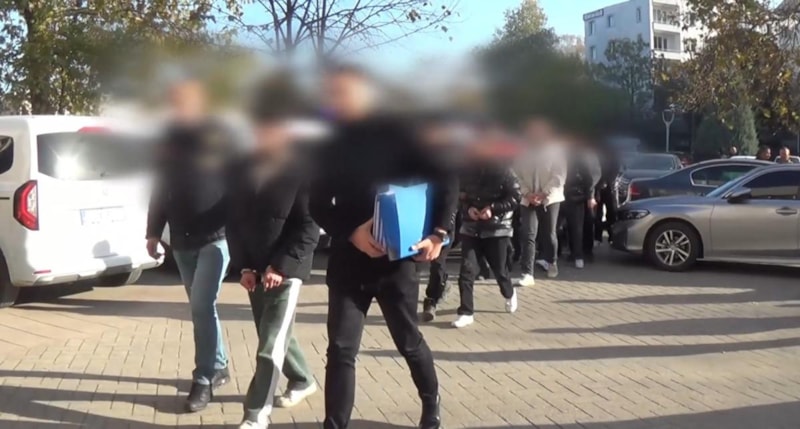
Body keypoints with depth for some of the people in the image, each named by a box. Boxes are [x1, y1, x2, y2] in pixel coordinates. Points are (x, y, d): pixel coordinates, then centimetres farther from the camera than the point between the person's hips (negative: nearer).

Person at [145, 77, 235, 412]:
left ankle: (203, 379, -2)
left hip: (215, 235, -5)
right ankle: (218, 367, 27)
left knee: (202, 306, -12)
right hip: (181, 240, 6)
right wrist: (153, 231, 14)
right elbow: (161, 189, 16)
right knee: (201, 307, 13)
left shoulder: (219, 137, -4)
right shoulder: (168, 141, 11)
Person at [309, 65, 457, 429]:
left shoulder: (394, 134, -2)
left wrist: (438, 233, -16)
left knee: (409, 342, 12)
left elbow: (445, 180, -5)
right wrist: (351, 233, -14)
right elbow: (318, 206, 4)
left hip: (395, 258, -2)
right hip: (347, 261, 2)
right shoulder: (331, 148, 8)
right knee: (341, 349, -2)